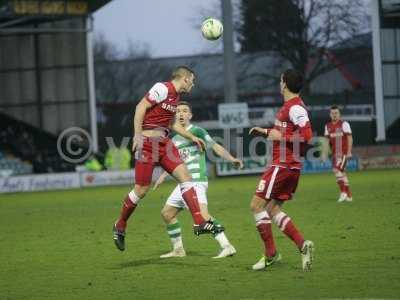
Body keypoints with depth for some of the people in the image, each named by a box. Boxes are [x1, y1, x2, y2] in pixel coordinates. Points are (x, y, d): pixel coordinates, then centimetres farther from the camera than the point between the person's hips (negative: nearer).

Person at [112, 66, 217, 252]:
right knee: (141, 190, -5)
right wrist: (138, 134, -23)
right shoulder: (162, 89, -11)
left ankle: (199, 223, -11)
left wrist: (192, 138, 28)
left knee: (185, 176, -6)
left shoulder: (176, 97, 17)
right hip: (148, 142, -9)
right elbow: (141, 107, -16)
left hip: (164, 142, 9)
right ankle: (120, 226, 15)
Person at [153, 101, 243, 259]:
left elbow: (216, 147, -11)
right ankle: (178, 250, 24)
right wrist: (163, 176, 31)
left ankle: (227, 247, -27)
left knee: (202, 214, -25)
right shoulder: (175, 139, 17)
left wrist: (231, 159, -24)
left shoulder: (196, 131, -6)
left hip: (196, 180, -9)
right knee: (167, 213, 13)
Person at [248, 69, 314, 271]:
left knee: (257, 205, -5)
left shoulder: (294, 107, -15)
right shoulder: (290, 106, 17)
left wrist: (280, 137, -18)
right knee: (272, 209, 10)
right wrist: (266, 132, 24)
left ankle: (270, 254, -3)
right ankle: (302, 244, -1)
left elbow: (306, 134, -26)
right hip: (289, 166, 10)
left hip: (283, 166, -10)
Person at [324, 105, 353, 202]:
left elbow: (350, 138, -6)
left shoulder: (344, 124, -5)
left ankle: (343, 192, -12)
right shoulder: (328, 126, 11)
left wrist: (349, 152, -12)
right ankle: (349, 195, 16)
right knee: (342, 173, 8)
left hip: (344, 153, -6)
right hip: (335, 153, 6)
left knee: (337, 170, -19)